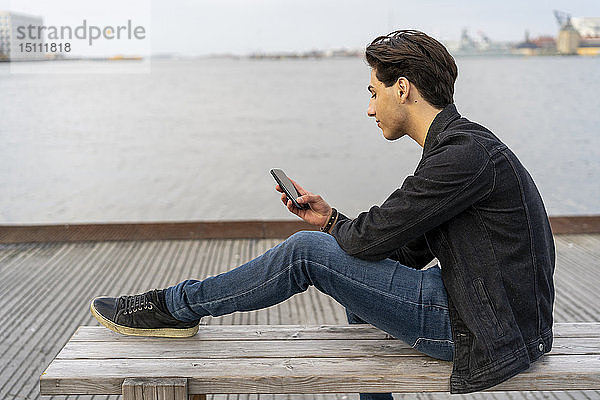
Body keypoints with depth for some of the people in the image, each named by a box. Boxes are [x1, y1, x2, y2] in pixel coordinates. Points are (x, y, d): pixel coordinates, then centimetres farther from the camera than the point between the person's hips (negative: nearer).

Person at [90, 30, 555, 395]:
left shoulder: (467, 153, -21)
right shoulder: (458, 144, 12)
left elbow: (373, 234, -20)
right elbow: (408, 253, 14)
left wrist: (334, 231, 4)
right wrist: (331, 218, 9)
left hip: (487, 330, -9)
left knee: (308, 251, -12)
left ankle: (175, 306, 5)